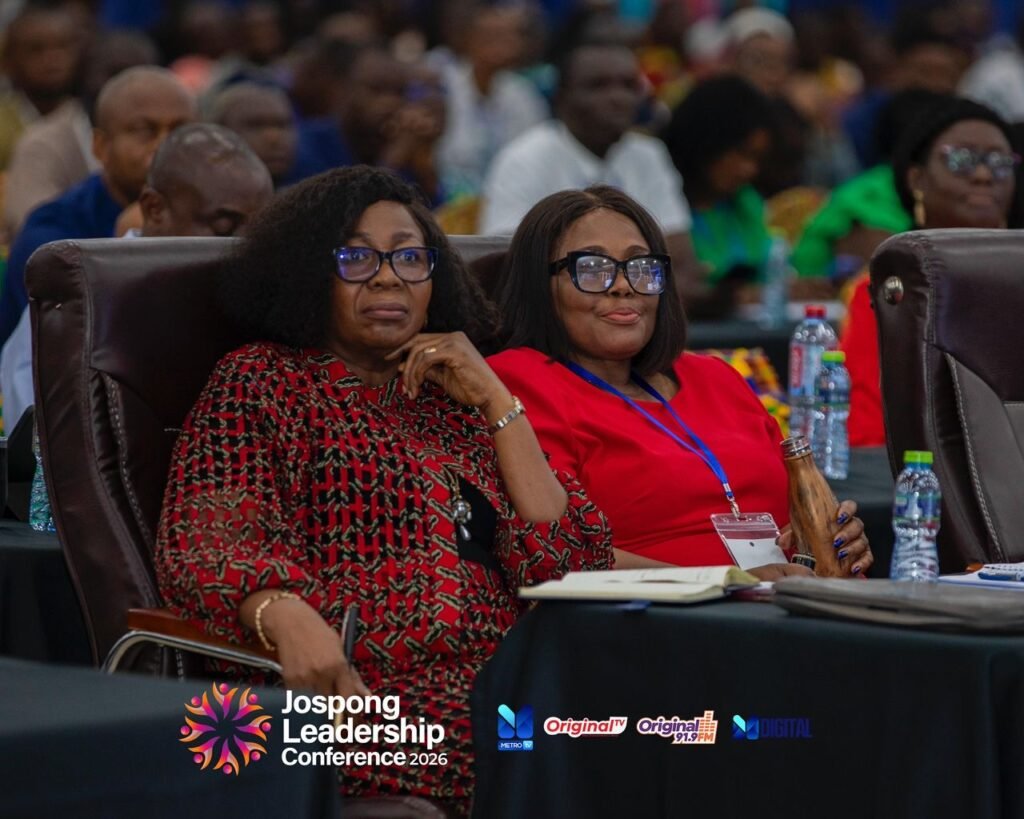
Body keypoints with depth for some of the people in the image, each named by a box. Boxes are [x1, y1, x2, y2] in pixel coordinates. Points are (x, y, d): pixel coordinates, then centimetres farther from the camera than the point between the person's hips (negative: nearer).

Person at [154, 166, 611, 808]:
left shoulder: (455, 401, 24)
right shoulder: (262, 381, 12)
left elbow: (569, 564, 12)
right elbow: (206, 538, -7)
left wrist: (497, 400, 8)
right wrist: (289, 619, -28)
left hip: (505, 688, 6)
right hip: (362, 700, -6)